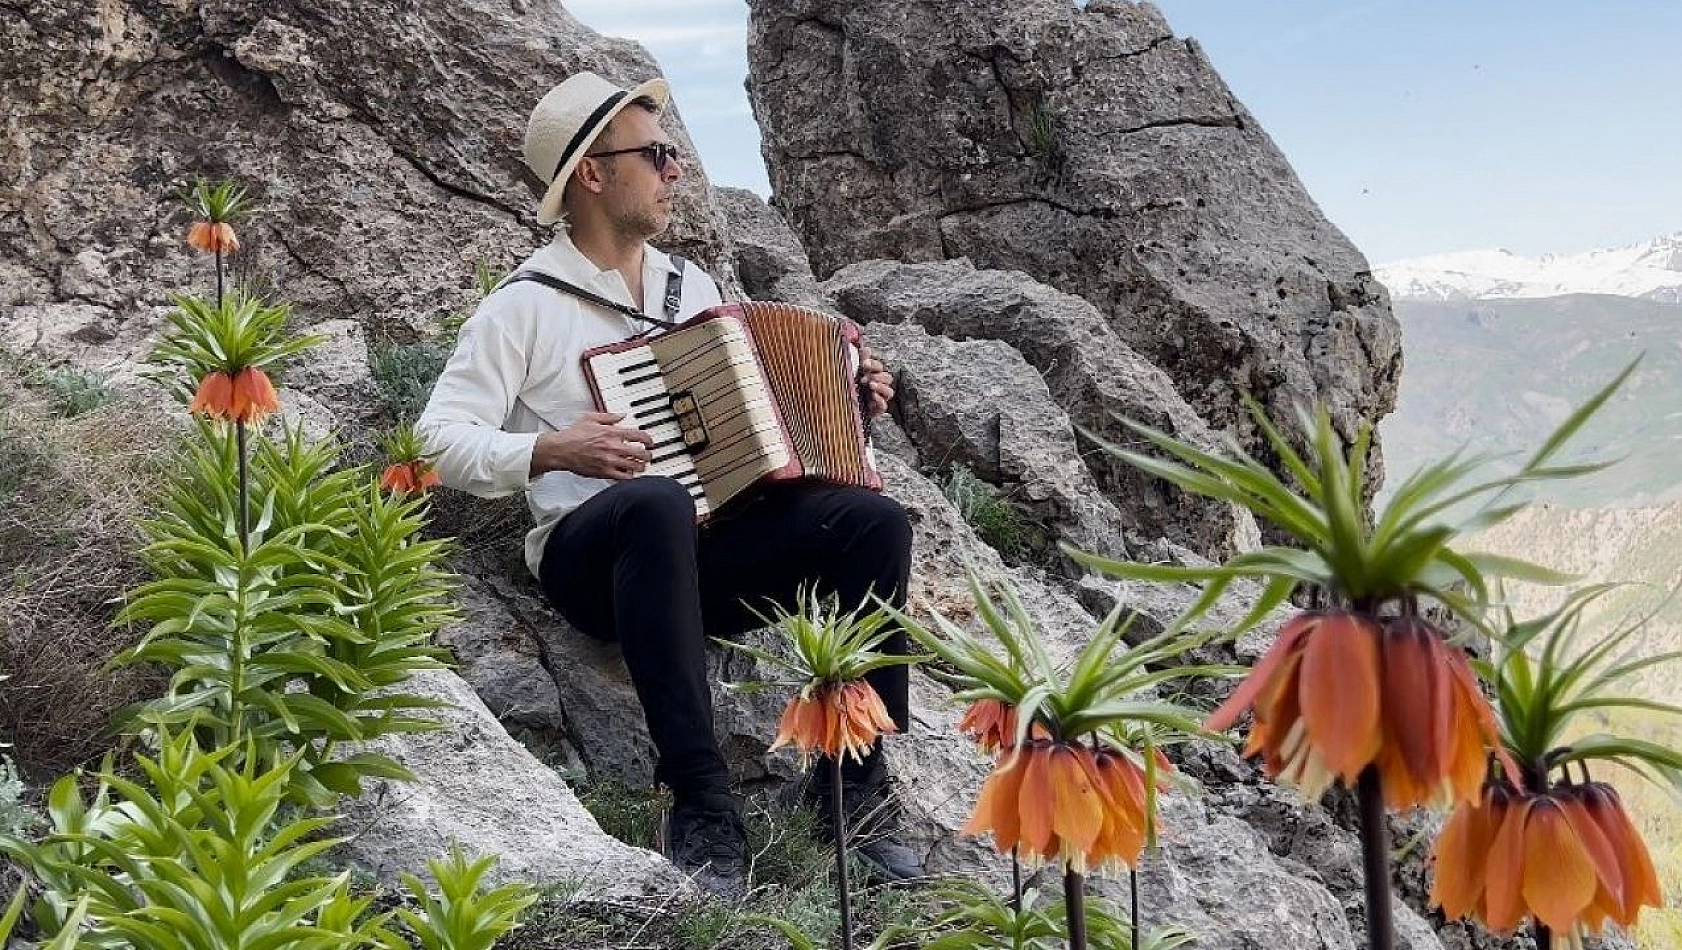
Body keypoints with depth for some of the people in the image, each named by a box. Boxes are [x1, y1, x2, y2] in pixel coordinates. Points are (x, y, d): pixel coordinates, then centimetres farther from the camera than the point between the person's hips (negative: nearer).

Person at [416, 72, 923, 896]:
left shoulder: (694, 288, 18)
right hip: (596, 558, -5)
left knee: (875, 521, -19)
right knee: (657, 504, -41)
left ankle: (852, 782, -15)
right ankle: (700, 801, -35)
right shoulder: (526, 305, 0)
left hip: (711, 551, 6)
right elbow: (443, 439, -6)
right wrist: (553, 450, -21)